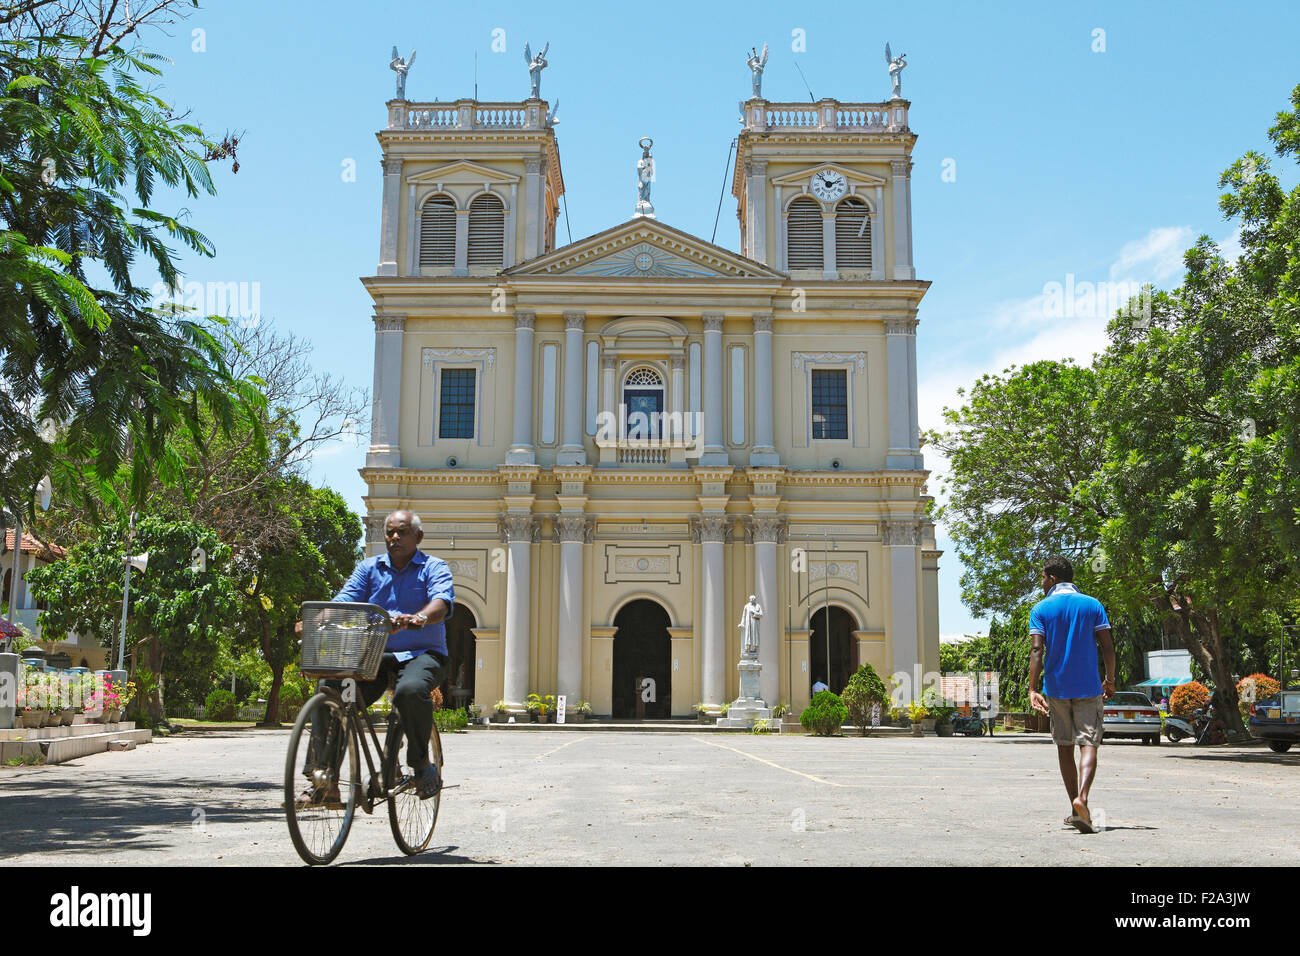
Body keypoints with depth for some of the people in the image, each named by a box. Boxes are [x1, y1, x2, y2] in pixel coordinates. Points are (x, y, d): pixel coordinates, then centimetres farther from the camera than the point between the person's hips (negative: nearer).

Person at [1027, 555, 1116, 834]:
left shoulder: (1041, 609, -1)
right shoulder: (1093, 605, 3)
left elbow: (1037, 651, -10)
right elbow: (1107, 647, 0)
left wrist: (1032, 690, -12)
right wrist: (1110, 680, 13)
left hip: (1056, 688, 0)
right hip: (1088, 688, 0)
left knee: (1064, 747, 12)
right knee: (1088, 744, -4)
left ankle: (1076, 810, 17)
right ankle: (1082, 799, -27)